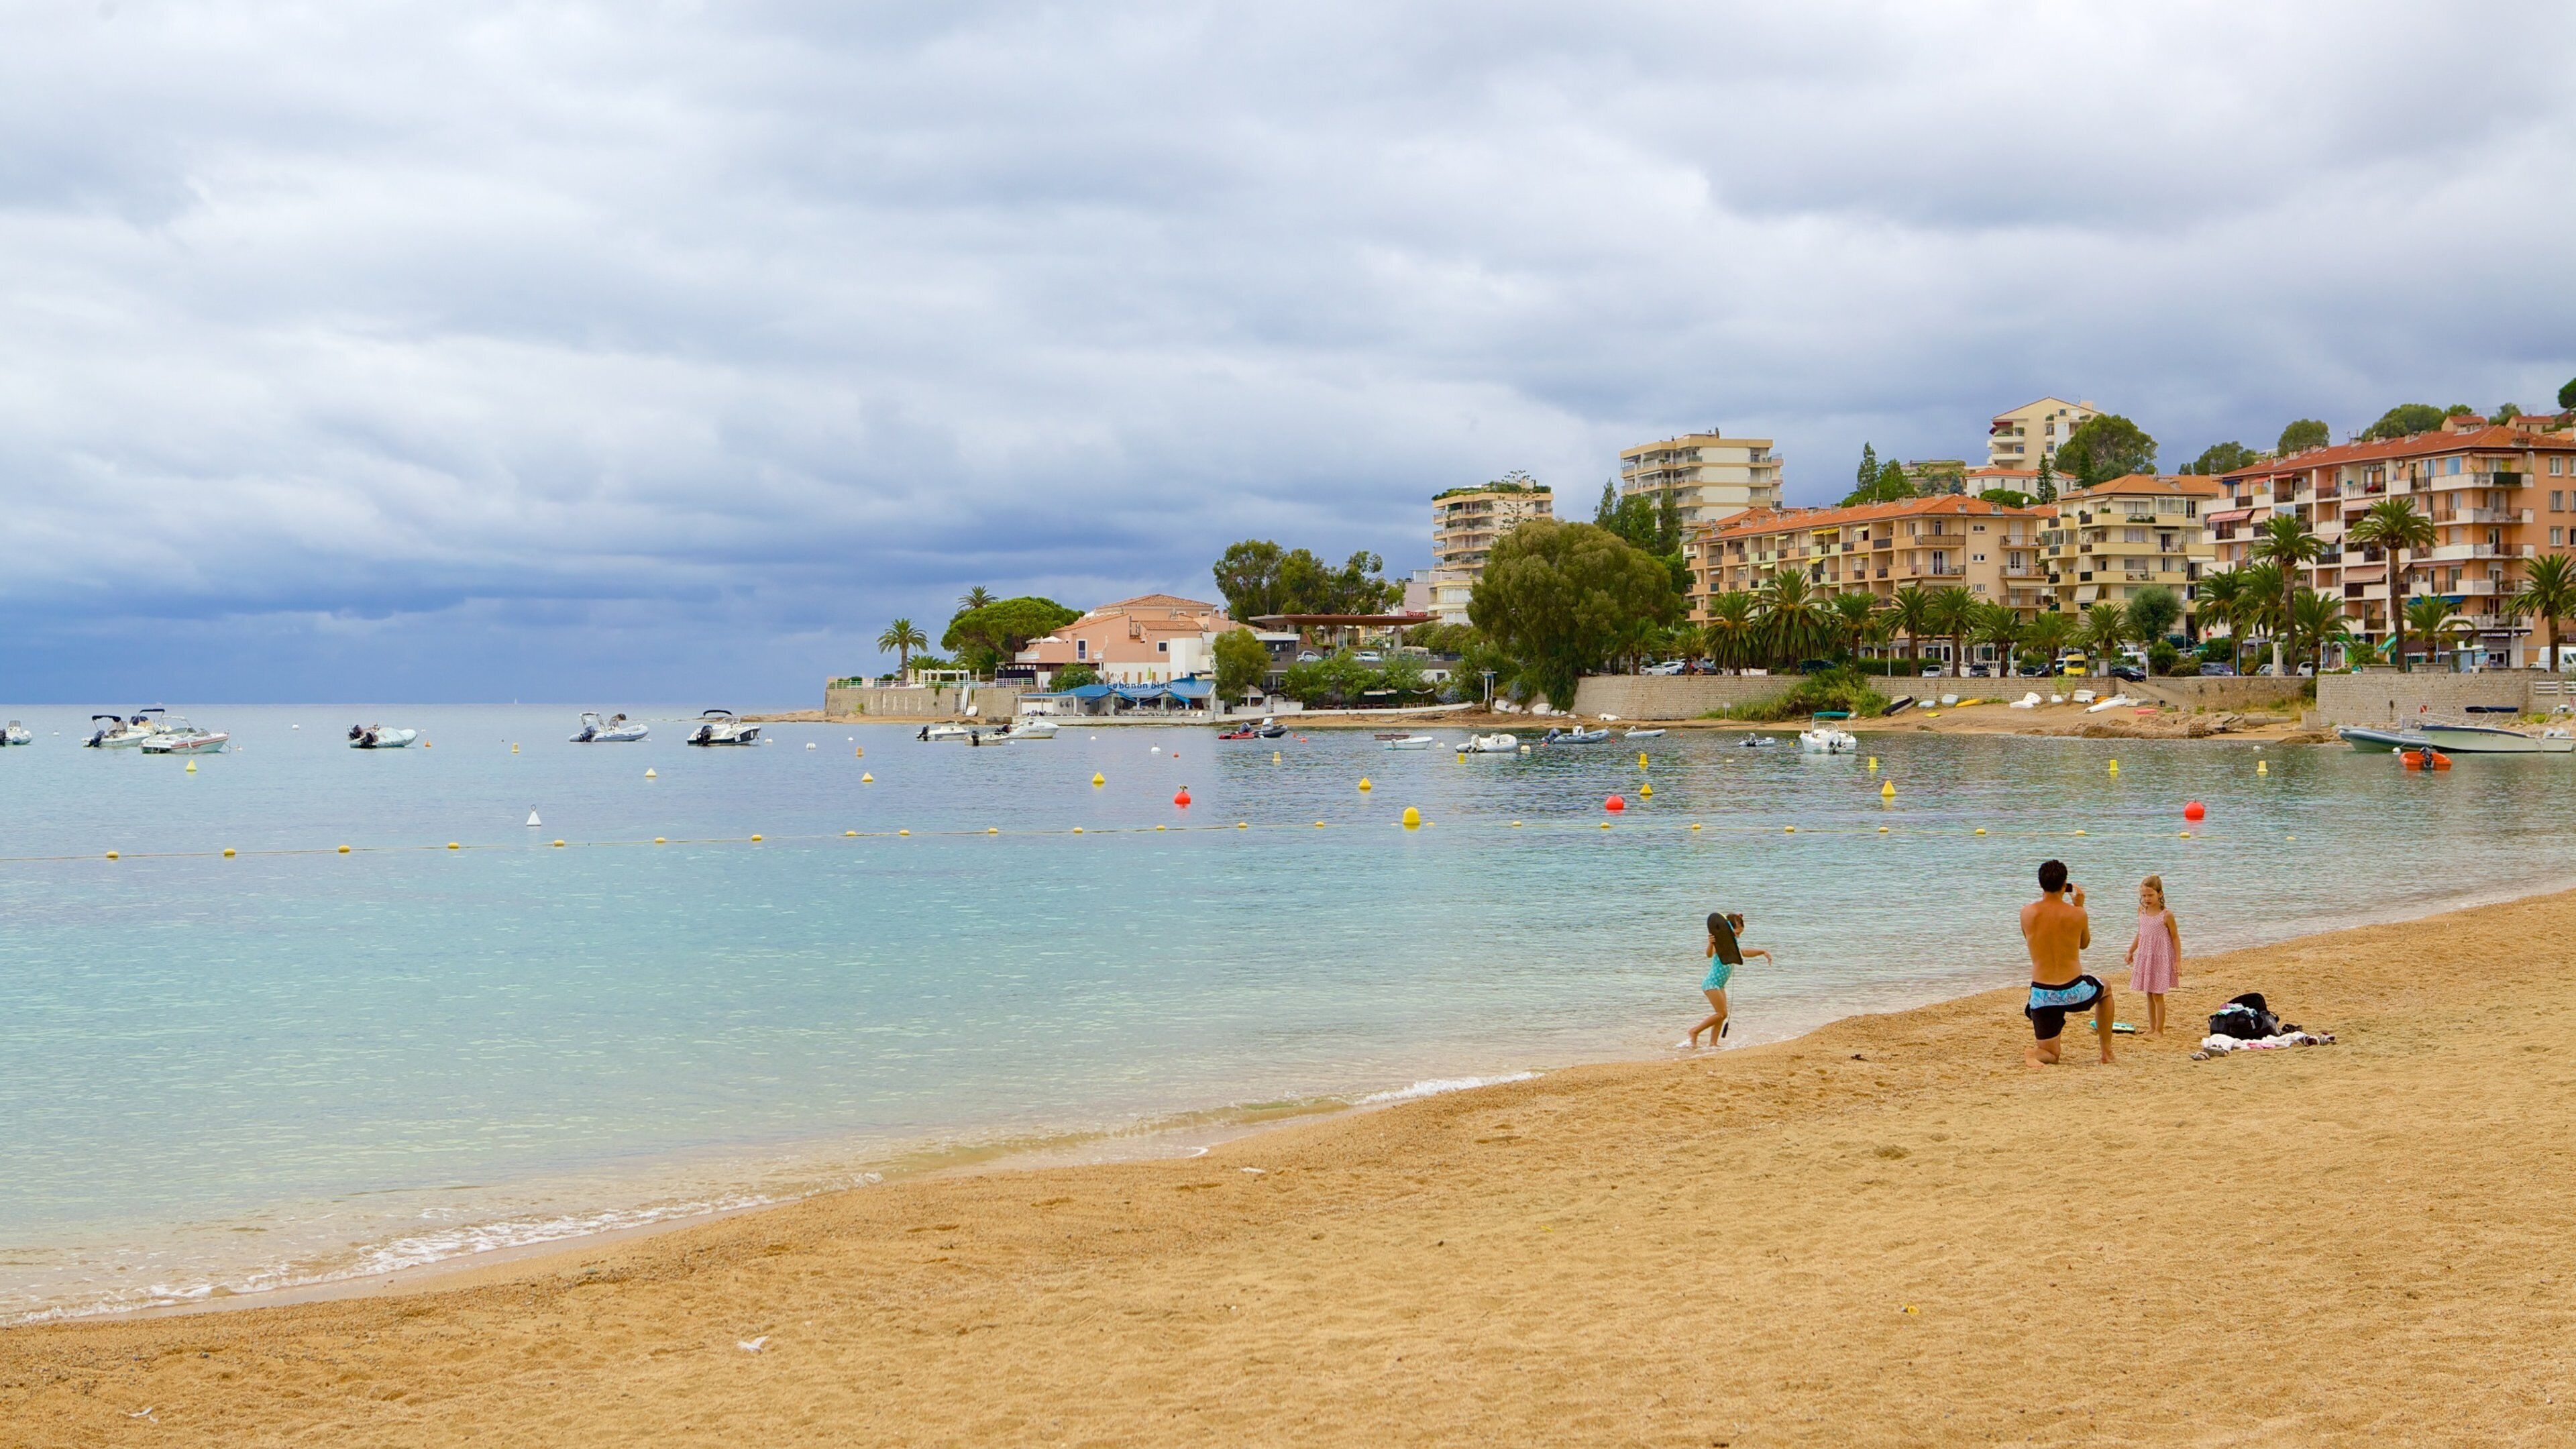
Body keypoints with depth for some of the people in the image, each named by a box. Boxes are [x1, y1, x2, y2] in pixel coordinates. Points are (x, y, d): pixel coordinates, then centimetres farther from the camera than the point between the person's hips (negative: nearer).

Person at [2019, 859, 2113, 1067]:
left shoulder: (2027, 913, -4)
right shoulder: (2077, 914, -9)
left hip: (2042, 996, 1)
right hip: (2074, 993, -1)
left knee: (2050, 1055, 15)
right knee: (2105, 989, 35)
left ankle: (2034, 1055, -21)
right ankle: (2107, 1053, 34)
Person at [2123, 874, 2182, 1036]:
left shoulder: (2166, 915, -13)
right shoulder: (2142, 912, 3)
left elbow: (2175, 938, -9)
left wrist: (2178, 961, -12)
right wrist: (2131, 951, 25)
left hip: (2161, 958, -6)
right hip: (2144, 957, 6)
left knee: (2157, 996, -2)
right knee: (2149, 995, 11)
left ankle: (2159, 1029, 7)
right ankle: (2152, 1028, 19)